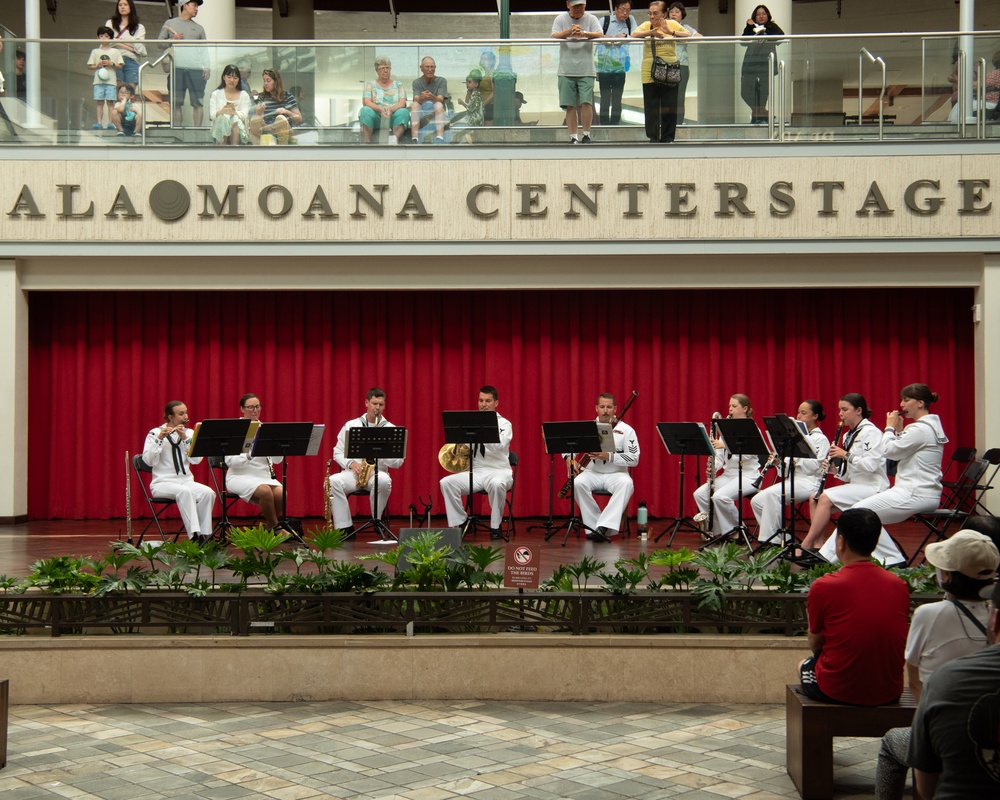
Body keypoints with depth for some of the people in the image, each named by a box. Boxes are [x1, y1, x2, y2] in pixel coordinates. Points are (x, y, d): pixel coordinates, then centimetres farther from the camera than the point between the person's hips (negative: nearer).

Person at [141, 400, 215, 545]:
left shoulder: (189, 433, 12)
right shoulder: (155, 433, 1)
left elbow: (197, 460, -3)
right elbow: (149, 461, -14)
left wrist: (185, 438, -12)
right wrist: (159, 439, -22)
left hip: (186, 480, 4)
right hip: (163, 483, -4)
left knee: (208, 493, -27)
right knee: (184, 491, -37)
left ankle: (204, 534, -24)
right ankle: (195, 535, -42)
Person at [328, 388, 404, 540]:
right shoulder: (350, 425, 11)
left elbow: (398, 462, 2)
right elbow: (337, 452, 10)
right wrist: (350, 464, -10)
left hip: (377, 472, -1)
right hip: (352, 473, 1)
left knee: (383, 481, -38)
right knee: (333, 481, -31)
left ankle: (376, 523, -15)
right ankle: (345, 528, -26)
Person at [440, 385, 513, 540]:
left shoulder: (504, 424, 2)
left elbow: (498, 446, -18)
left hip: (498, 471, -4)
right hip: (475, 471, 4)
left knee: (497, 484, -39)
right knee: (446, 482, -21)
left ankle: (495, 527, -20)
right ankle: (458, 524, -12)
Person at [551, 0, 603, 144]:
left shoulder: (591, 19, 6)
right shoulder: (560, 19, 8)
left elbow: (599, 35, -8)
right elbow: (554, 36, -5)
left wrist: (584, 33, -27)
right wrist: (569, 31, -24)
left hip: (586, 70, -1)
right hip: (566, 71, 1)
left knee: (586, 101, -13)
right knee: (570, 105, 0)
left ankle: (586, 134, 0)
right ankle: (573, 137, 8)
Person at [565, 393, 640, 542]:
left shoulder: (626, 430, 0)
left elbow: (634, 460, -8)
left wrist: (609, 456, -20)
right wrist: (569, 457, -11)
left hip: (616, 474, -2)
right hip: (592, 473, 2)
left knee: (626, 484, -35)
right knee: (578, 483, -31)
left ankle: (604, 526, -40)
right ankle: (594, 526, -24)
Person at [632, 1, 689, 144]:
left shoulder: (672, 24, 7)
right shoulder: (646, 25, 8)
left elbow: (688, 35, -2)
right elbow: (634, 34, -8)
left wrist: (671, 32, -17)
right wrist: (649, 33, -25)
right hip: (649, 73, 1)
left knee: (669, 106, 2)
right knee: (651, 106, 1)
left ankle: (667, 137, 11)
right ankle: (653, 136, 11)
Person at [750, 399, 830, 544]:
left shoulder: (820, 439, -1)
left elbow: (813, 467, -16)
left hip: (808, 482, -8)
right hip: (791, 481, 8)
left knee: (772, 494, -33)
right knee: (756, 501, -11)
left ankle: (769, 537, -27)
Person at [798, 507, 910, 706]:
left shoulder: (823, 587, -14)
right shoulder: (899, 586, -3)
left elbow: (814, 644, 0)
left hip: (837, 692, -3)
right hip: (890, 693, 3)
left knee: (805, 666, 29)